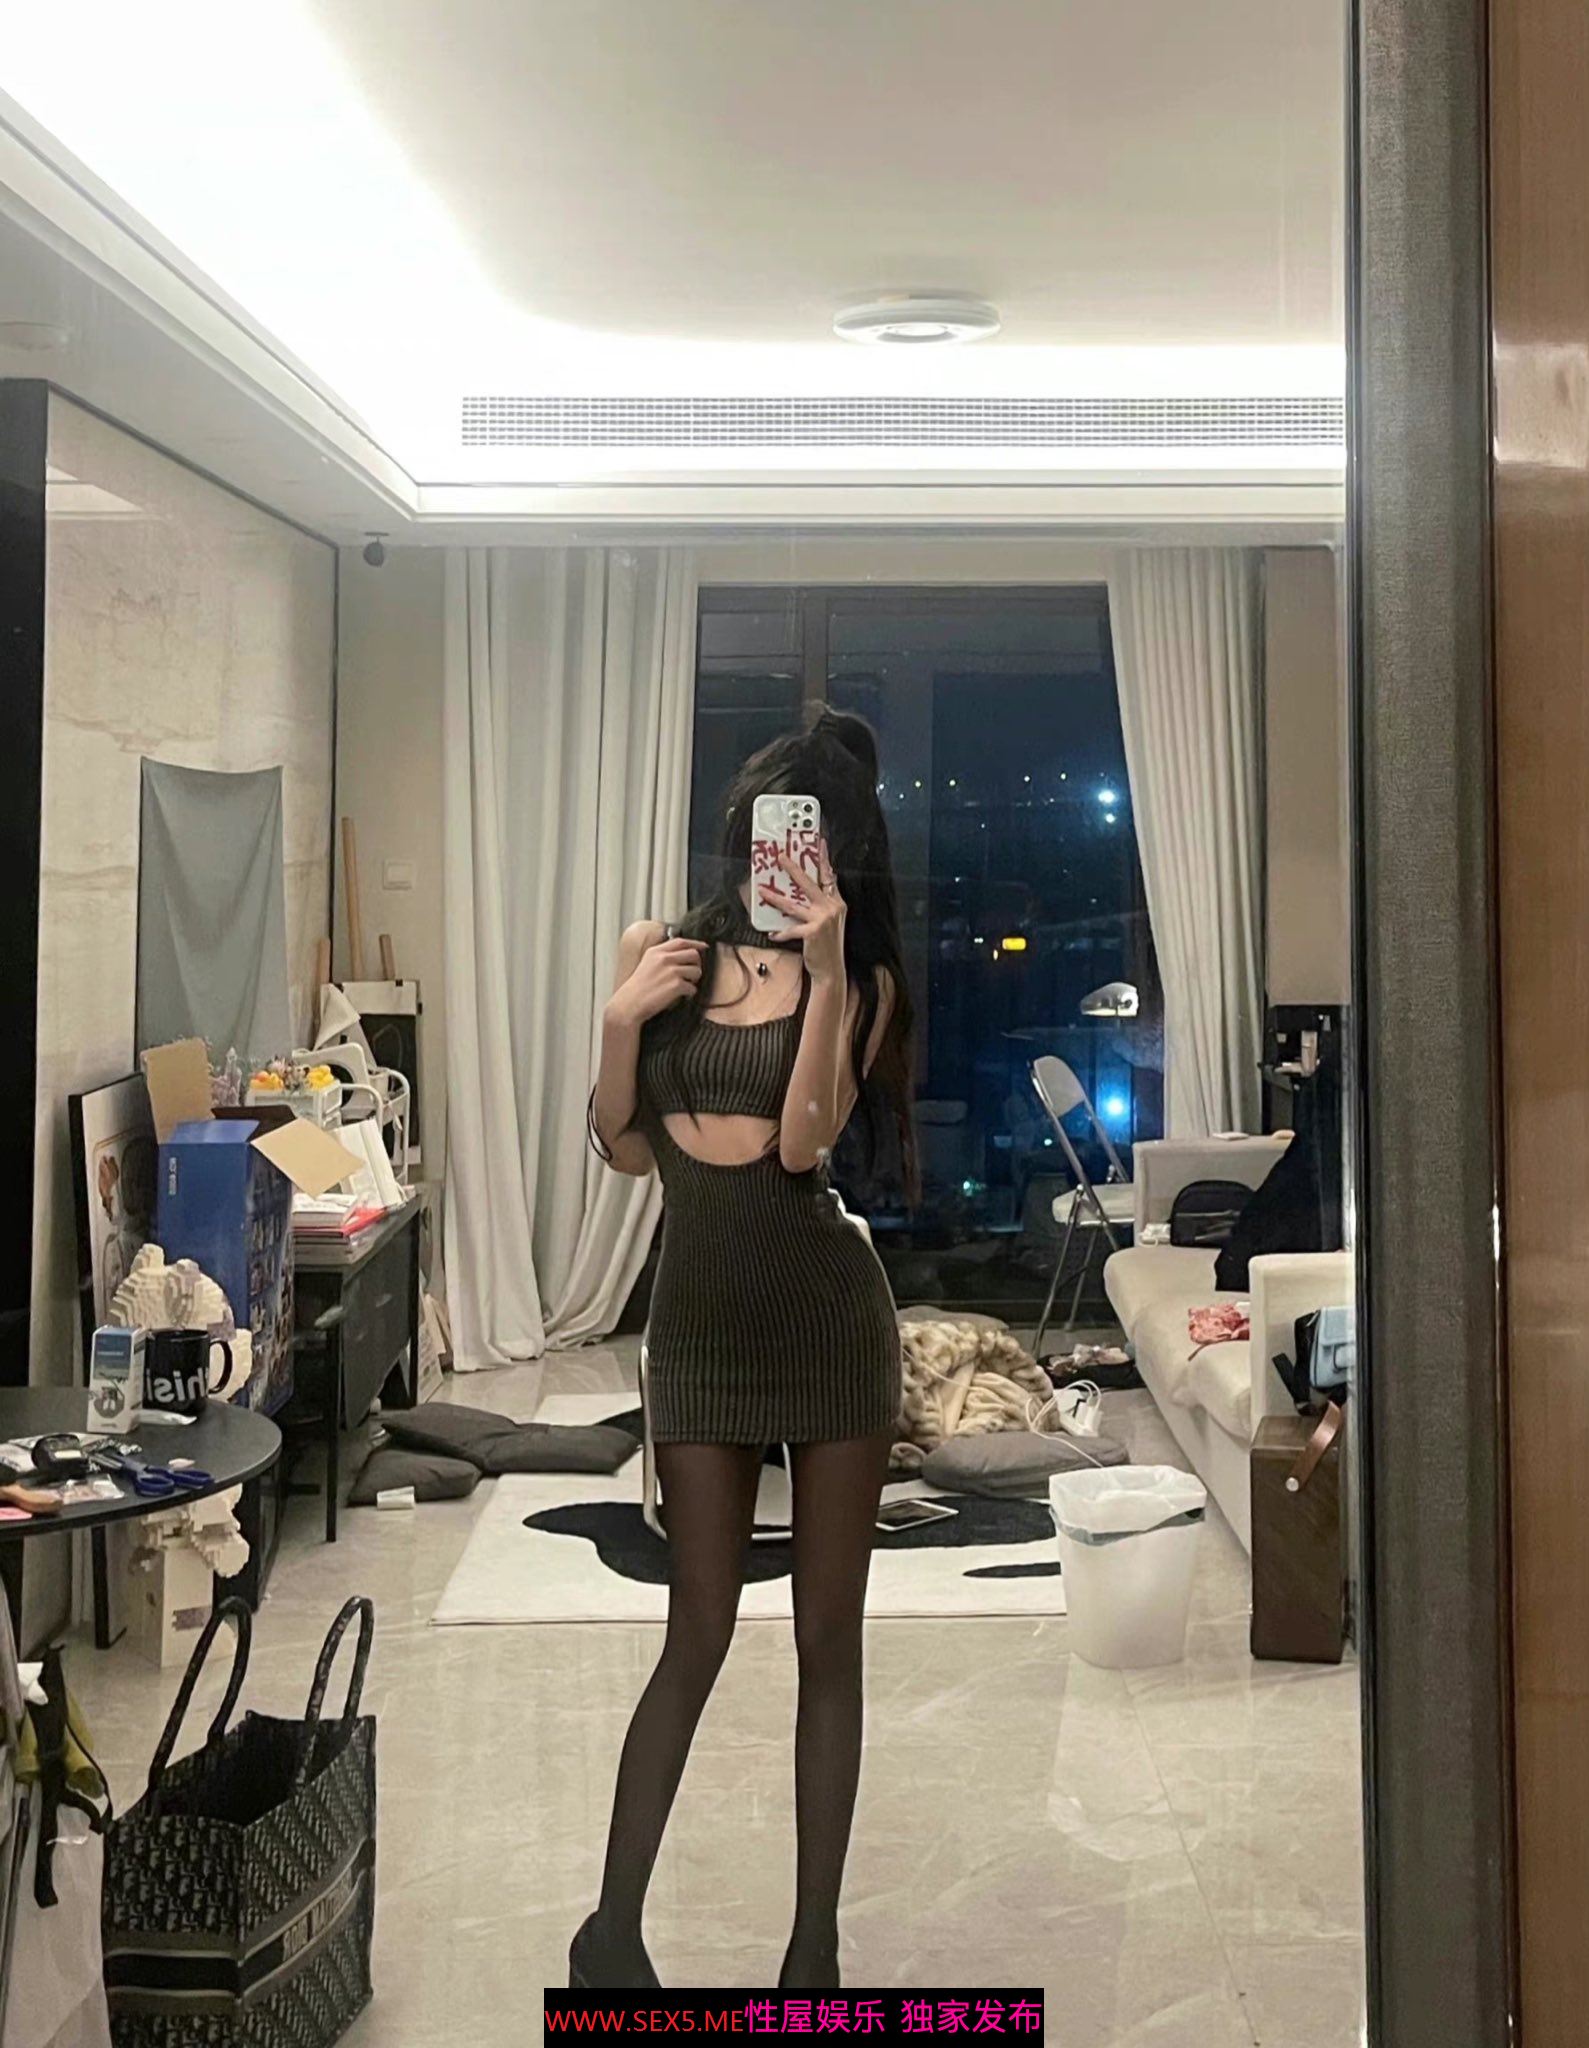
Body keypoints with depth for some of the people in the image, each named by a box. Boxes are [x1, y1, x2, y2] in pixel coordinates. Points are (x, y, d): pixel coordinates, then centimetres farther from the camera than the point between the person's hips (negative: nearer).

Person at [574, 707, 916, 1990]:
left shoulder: (860, 976, 0)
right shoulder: (664, 952, 5)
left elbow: (805, 1137, -14)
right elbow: (624, 1149, 6)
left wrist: (824, 967, -18)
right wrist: (621, 1018, -8)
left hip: (831, 1316, -1)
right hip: (702, 1315, 1)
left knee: (829, 1636, 5)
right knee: (700, 1633, 2)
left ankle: (816, 1942, 15)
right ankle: (614, 1924, 15)